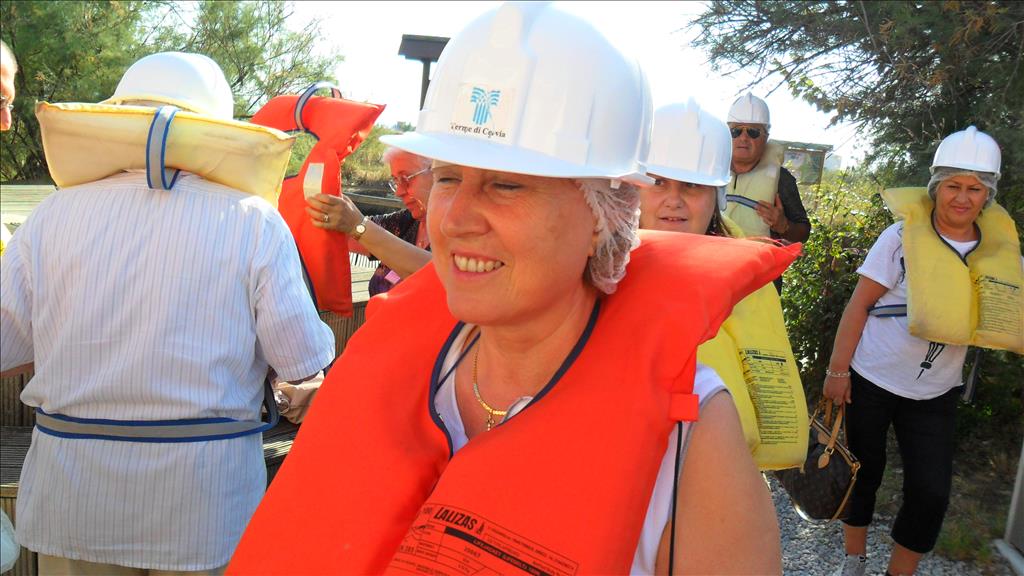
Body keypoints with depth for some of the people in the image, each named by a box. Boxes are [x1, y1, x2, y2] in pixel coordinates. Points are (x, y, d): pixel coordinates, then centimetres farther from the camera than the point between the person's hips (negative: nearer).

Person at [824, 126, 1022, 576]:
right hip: (870, 381, -2)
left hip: (934, 396, 3)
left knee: (930, 493, 0)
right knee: (863, 474, 11)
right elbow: (859, 305, -9)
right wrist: (837, 370, -11)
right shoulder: (904, 236, -11)